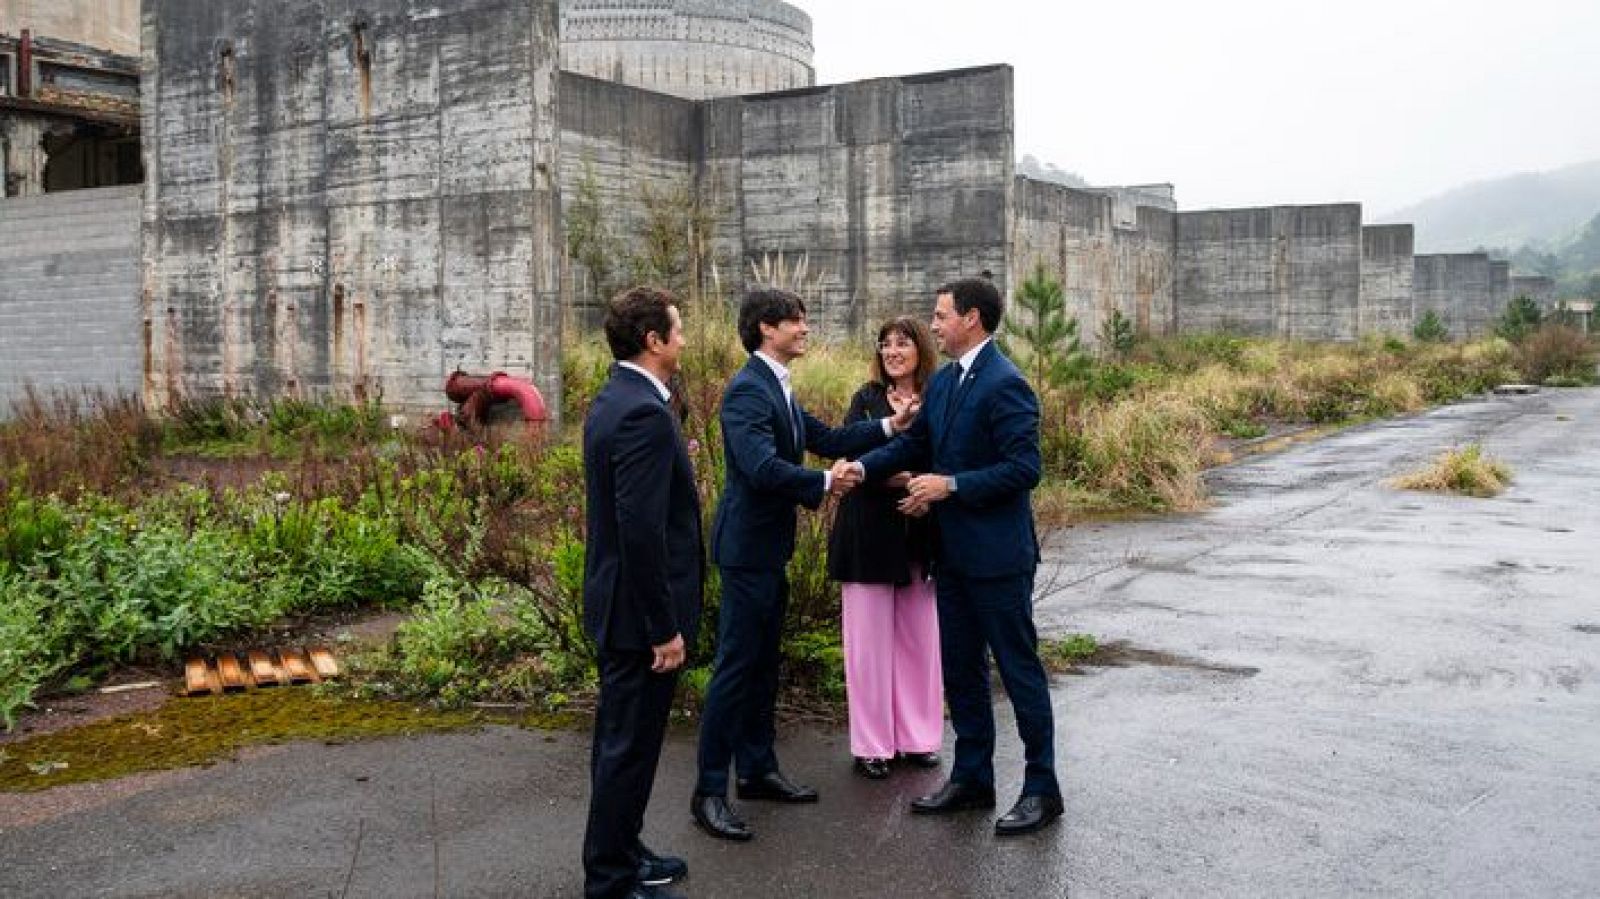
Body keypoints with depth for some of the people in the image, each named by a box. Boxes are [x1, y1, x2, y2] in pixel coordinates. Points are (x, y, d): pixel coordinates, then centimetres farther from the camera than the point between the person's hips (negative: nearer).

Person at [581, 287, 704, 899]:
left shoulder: (613, 401, 9)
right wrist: (666, 628, -21)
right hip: (641, 611, -10)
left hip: (617, 603, 10)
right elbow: (642, 533, -26)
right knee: (629, 747, 2)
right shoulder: (644, 413, -22)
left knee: (620, 740, 21)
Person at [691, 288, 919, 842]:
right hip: (747, 546, -10)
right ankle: (709, 791, 4)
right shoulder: (748, 390, -18)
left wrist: (890, 426, 4)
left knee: (763, 662, 17)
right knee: (735, 666, -5)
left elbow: (825, 439, 13)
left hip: (770, 547, 10)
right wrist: (824, 484, -19)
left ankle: (757, 770, 29)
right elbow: (763, 466, -29)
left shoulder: (779, 388, 14)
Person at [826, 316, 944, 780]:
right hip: (870, 532, -2)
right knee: (870, 639, 3)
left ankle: (917, 737, 22)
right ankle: (872, 744, 12)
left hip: (920, 535, 2)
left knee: (920, 637, 9)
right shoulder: (867, 399, 1)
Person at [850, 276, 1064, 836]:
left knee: (1019, 669, 2)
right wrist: (863, 467, -1)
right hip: (953, 552, 9)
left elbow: (1024, 469, -20)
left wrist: (950, 486, -20)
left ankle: (1042, 789, 15)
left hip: (997, 556, -9)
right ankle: (972, 778, 29)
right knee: (960, 669, 16)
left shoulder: (1006, 385, -17)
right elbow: (915, 443, 14)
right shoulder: (943, 381, 10)